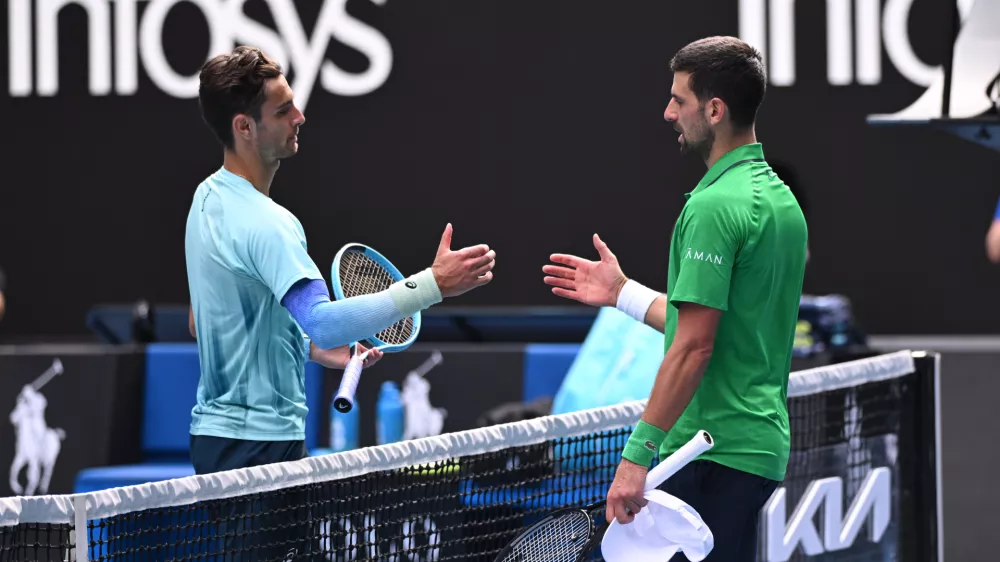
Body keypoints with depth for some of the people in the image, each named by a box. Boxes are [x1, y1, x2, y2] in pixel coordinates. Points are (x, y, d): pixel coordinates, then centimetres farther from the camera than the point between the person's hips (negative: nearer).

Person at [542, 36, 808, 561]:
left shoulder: (713, 207, -15)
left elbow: (693, 346, -20)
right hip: (761, 445, 10)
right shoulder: (780, 198, 14)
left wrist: (638, 453, -19)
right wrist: (624, 293, 25)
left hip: (711, 454, -10)